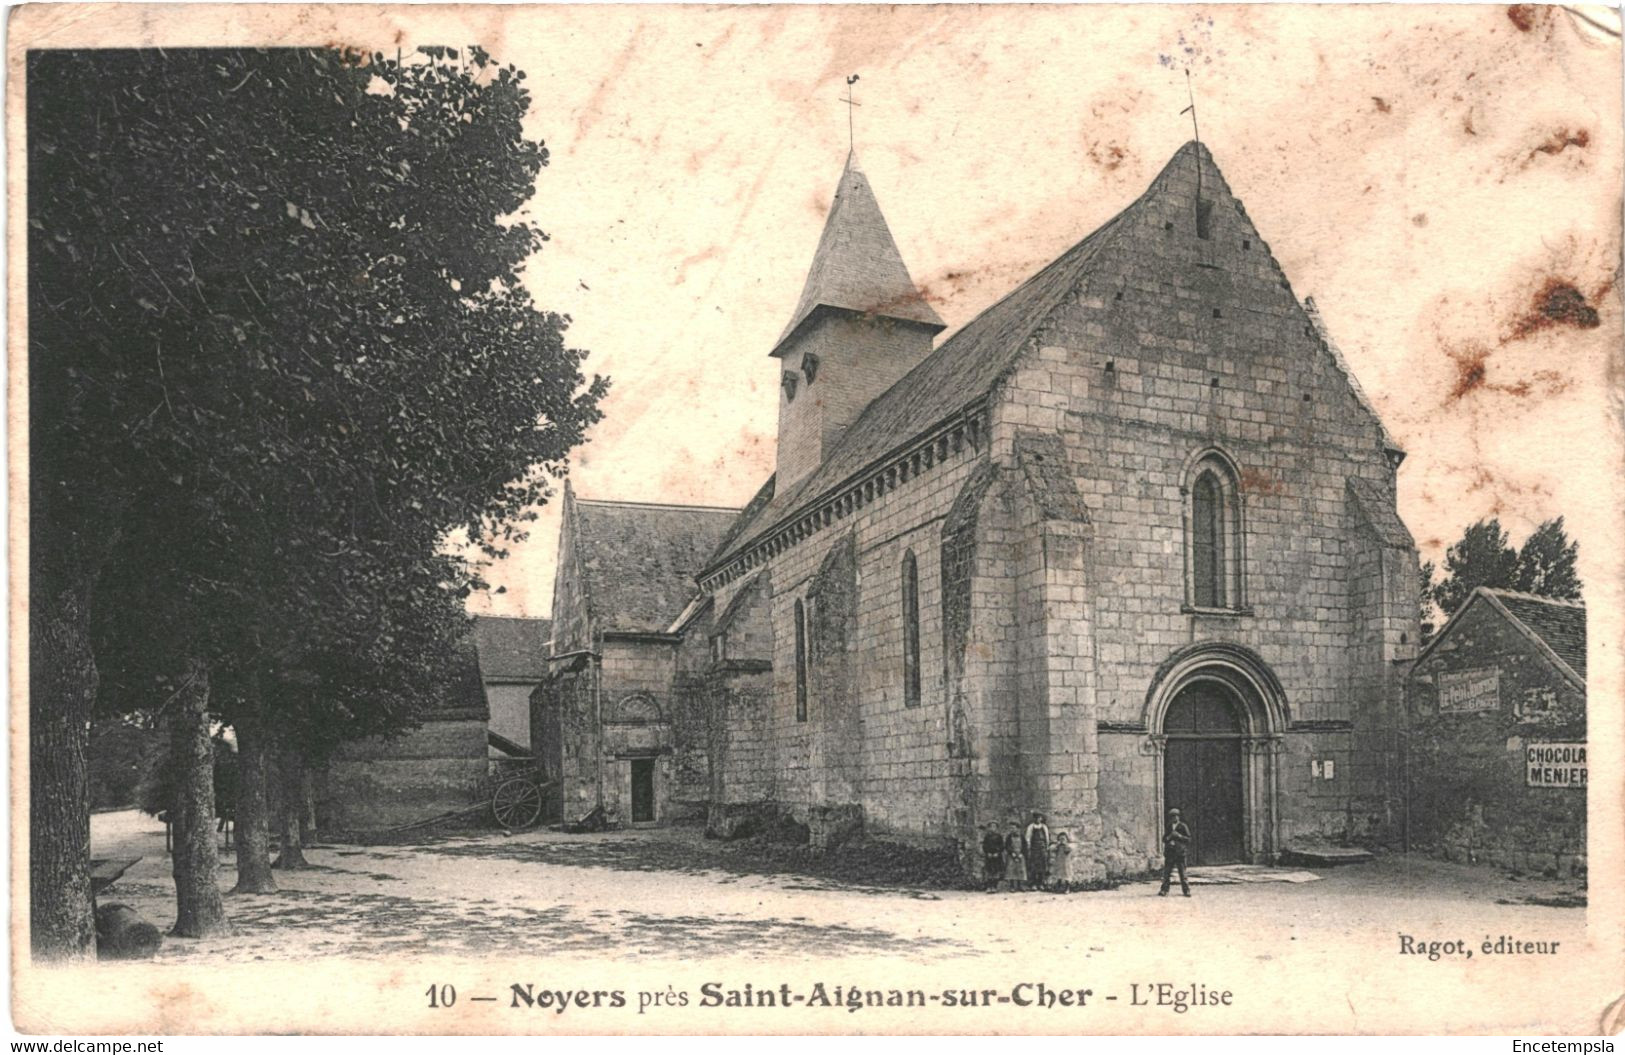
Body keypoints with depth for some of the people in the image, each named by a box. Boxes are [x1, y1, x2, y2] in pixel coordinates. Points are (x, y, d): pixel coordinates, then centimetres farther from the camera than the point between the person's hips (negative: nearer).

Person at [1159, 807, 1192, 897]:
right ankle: (1164, 890, 1)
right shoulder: (1169, 827, 14)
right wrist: (1168, 837, -5)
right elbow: (1164, 839, 16)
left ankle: (1186, 890, 6)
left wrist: (1179, 836, -16)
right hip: (1170, 852, 4)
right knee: (1166, 872, -1)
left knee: (1182, 872, -3)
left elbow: (1188, 839, -4)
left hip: (1180, 852, -4)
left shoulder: (1183, 826, 0)